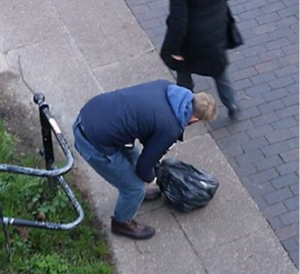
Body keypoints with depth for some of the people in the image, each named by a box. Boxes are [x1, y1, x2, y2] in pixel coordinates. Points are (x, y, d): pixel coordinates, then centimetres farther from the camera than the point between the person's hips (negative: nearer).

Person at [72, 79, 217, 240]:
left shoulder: (165, 86, 2)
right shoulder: (171, 128, -17)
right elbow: (144, 165, -4)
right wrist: (149, 177, 19)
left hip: (87, 114, 8)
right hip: (95, 143, -8)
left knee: (131, 156, 32)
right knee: (134, 187, 13)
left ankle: (138, 193, 59)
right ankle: (122, 223, 41)